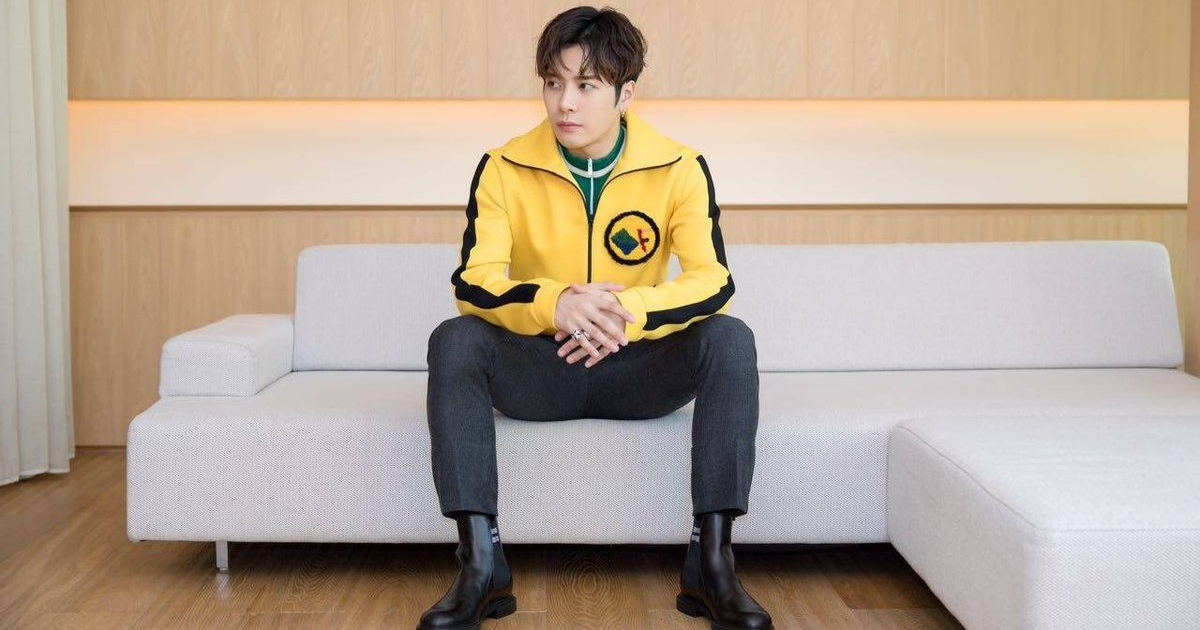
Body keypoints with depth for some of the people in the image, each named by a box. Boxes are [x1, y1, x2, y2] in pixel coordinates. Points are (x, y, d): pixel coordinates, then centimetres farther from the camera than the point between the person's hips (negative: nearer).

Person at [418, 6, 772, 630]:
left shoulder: (679, 169, -7)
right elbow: (473, 282, -15)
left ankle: (711, 561, -26)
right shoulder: (504, 169, -7)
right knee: (454, 340, -28)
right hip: (538, 368, 0)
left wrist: (630, 312, -35)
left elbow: (714, 282, -15)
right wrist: (553, 303, -37)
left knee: (730, 338, -27)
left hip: (637, 368, 0)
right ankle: (481, 564, -30)